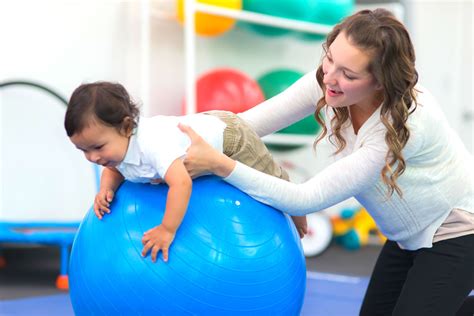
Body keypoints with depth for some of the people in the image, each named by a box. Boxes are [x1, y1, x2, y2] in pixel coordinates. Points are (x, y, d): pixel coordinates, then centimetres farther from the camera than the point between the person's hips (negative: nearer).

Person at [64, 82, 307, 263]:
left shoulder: (151, 143, -47)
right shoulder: (115, 141, -19)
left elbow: (181, 183, -59)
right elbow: (113, 171, 3)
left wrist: (167, 230, -54)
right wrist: (106, 189, -19)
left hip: (228, 139, -8)